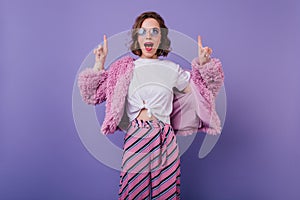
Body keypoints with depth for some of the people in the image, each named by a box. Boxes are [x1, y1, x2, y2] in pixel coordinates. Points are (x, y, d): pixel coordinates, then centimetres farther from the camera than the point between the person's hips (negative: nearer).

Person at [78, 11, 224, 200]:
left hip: (165, 139, 1)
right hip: (137, 136, -1)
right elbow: (96, 93, 8)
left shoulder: (172, 69, 11)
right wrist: (99, 64, 1)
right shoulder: (126, 68, 7)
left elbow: (197, 91, 18)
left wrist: (202, 64, 9)